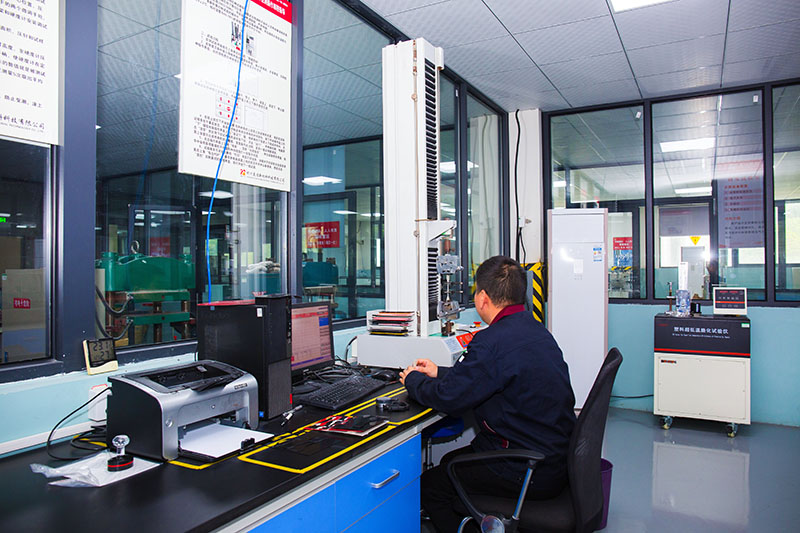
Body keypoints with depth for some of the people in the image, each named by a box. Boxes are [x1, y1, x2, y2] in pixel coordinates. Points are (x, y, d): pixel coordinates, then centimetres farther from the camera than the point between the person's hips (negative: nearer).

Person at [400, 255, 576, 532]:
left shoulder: (494, 340, -25)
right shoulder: (535, 329, 6)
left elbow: (448, 398, -19)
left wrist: (413, 380, 1)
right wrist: (438, 372, 22)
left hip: (529, 474, -10)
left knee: (430, 485, 2)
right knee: (450, 461, 22)